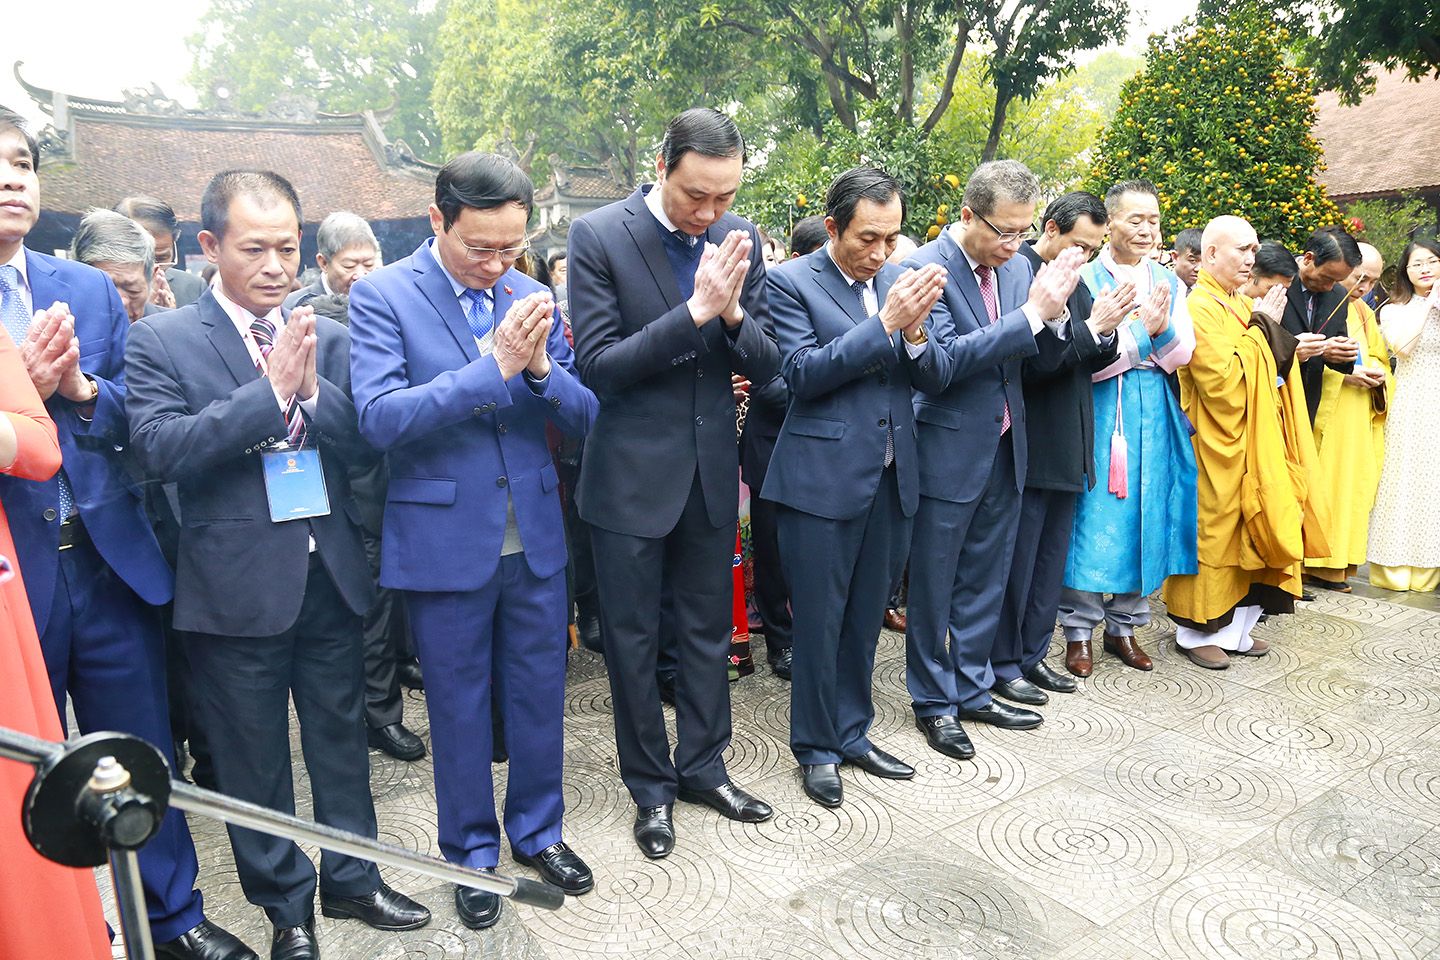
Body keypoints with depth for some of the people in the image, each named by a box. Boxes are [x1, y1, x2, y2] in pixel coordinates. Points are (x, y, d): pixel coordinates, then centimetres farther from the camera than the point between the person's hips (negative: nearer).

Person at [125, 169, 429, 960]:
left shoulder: (328, 337, 6)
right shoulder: (160, 340, -4)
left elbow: (365, 443, -1)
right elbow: (159, 449, -17)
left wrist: (310, 387, -18)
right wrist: (270, 389, -21)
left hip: (330, 574, 3)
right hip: (237, 585, -3)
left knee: (341, 738, 17)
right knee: (253, 760, 12)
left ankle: (351, 879, 37)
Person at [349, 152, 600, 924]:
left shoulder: (531, 296, 3)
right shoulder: (383, 295, -8)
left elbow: (584, 413, 2)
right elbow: (379, 417, -20)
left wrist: (541, 367, -19)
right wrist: (494, 366, -25)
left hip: (534, 536, 4)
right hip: (446, 540, -3)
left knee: (539, 693, 15)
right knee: (459, 705, 12)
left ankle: (537, 830, 38)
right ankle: (471, 851, 33)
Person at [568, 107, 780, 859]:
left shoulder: (740, 239, 0)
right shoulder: (598, 237, -12)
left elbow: (765, 366, 0)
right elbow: (596, 366, -17)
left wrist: (733, 312, -21)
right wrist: (694, 312, -25)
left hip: (712, 471, 4)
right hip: (630, 475, -4)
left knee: (708, 628, 16)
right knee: (633, 639, 10)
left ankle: (702, 766, 36)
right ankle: (650, 786, 29)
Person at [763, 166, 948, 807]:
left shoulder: (899, 282, 7)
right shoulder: (790, 283, -7)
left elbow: (935, 379, 5)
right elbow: (803, 374, -16)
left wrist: (914, 331, -16)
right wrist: (884, 322, -22)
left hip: (891, 479, 5)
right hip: (823, 479, -5)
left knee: (865, 618, 17)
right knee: (819, 623, 6)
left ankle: (852, 732, 34)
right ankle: (815, 748, 24)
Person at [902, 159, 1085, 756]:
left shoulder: (1016, 264, 6)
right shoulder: (925, 269, -14)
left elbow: (1037, 355, 8)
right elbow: (945, 360, -24)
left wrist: (1051, 309, -12)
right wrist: (1031, 314, -24)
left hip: (1004, 450, 7)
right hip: (949, 453, -6)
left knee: (984, 583, 16)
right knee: (933, 587, 8)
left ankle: (972, 690, 32)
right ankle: (934, 702, 24)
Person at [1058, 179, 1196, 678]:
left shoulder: (1169, 283, 11)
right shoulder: (1087, 279, -5)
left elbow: (1181, 357, 4)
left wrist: (1164, 329, -15)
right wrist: (1141, 330, -17)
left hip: (1154, 414, 5)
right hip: (1101, 412, -5)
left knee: (1145, 519, 8)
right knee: (1093, 519, -3)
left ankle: (1124, 625, 22)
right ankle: (1079, 628, 11)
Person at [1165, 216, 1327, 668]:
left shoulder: (1241, 306, 13)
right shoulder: (1200, 309, -14)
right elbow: (1225, 380, -22)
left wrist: (1285, 345, 5)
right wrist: (1261, 327, -16)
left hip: (1254, 443, 9)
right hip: (1219, 445, -9)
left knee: (1247, 533, 12)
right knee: (1213, 533, -1)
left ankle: (1233, 626, 22)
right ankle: (1197, 631, 12)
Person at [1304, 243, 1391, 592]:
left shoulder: (1364, 313, 17)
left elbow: (1378, 358, 22)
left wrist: (1376, 373, 0)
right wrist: (1342, 371, -17)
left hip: (1357, 424, 7)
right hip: (1321, 416, -7)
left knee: (1348, 485, 6)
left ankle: (1331, 564, 11)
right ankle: (1304, 560, 0)